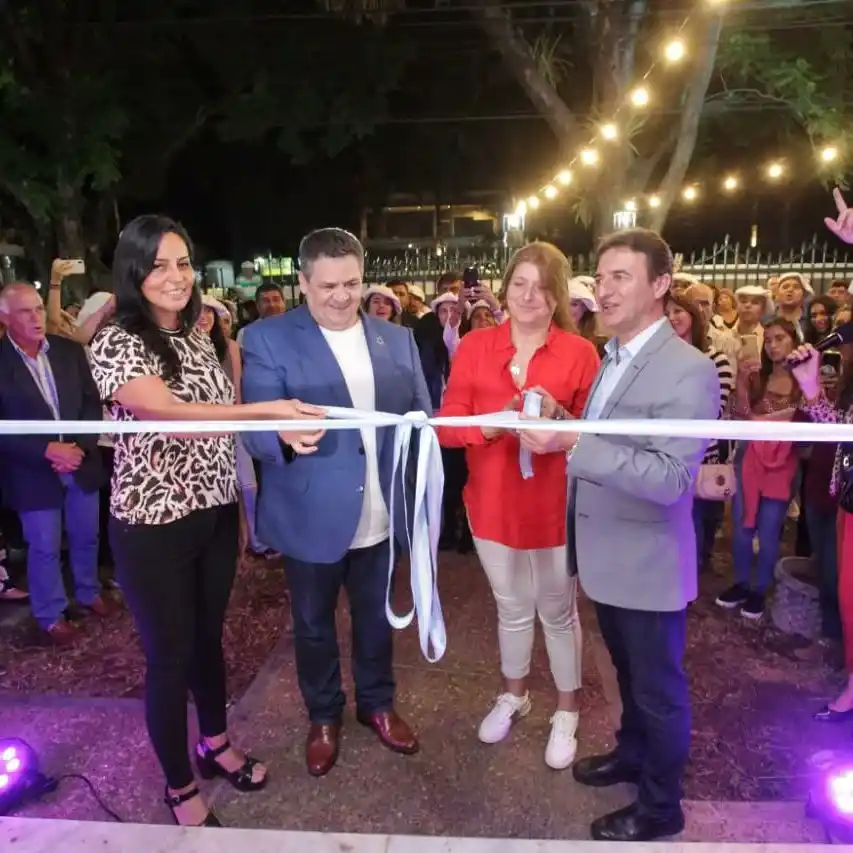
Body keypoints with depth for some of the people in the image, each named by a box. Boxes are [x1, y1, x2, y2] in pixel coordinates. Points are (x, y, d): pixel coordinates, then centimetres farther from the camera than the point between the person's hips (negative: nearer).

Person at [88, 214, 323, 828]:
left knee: (210, 636, 22)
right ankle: (180, 787, 32)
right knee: (170, 654, 9)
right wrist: (270, 409, -42)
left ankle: (216, 744, 46)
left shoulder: (199, 333, 6)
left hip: (216, 513, 6)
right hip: (154, 526, -6)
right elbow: (168, 411, -34)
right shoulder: (116, 344, -15)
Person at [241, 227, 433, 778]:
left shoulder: (398, 338, 4)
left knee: (377, 616, 22)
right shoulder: (268, 339, -9)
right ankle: (323, 717, 42)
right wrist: (285, 435, -37)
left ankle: (378, 703, 46)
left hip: (380, 514, 3)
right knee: (313, 624, 17)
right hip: (311, 516, -3)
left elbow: (420, 412, 7)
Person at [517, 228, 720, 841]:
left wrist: (571, 442, -36)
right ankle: (632, 754, 51)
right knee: (630, 675, 27)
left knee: (659, 689, 14)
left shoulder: (689, 371, -22)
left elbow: (670, 479, -30)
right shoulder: (610, 358, 6)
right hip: (608, 557, 8)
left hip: (648, 565, -7)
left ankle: (660, 807, 35)